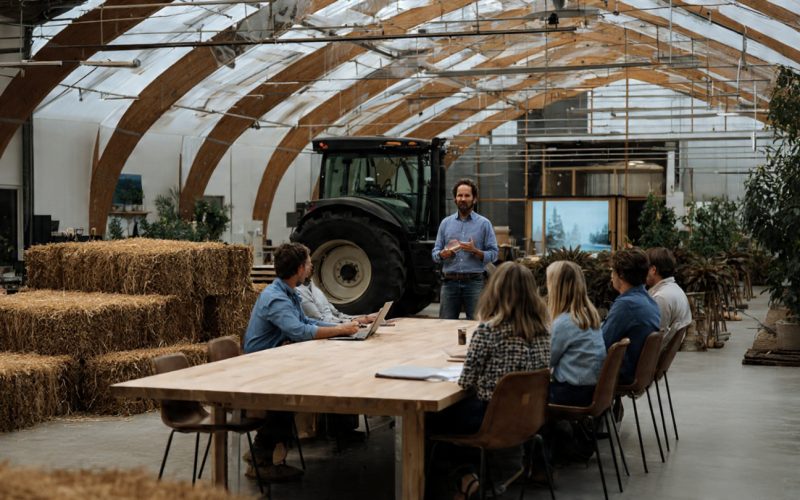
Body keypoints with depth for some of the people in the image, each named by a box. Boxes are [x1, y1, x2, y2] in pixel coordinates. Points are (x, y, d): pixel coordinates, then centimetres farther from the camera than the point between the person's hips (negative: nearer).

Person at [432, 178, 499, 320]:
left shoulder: (484, 223, 4)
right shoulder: (446, 222, 12)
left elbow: (493, 254, -1)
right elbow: (435, 253, 10)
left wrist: (475, 251, -17)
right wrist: (443, 254, -12)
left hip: (474, 282, -2)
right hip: (450, 282, 2)